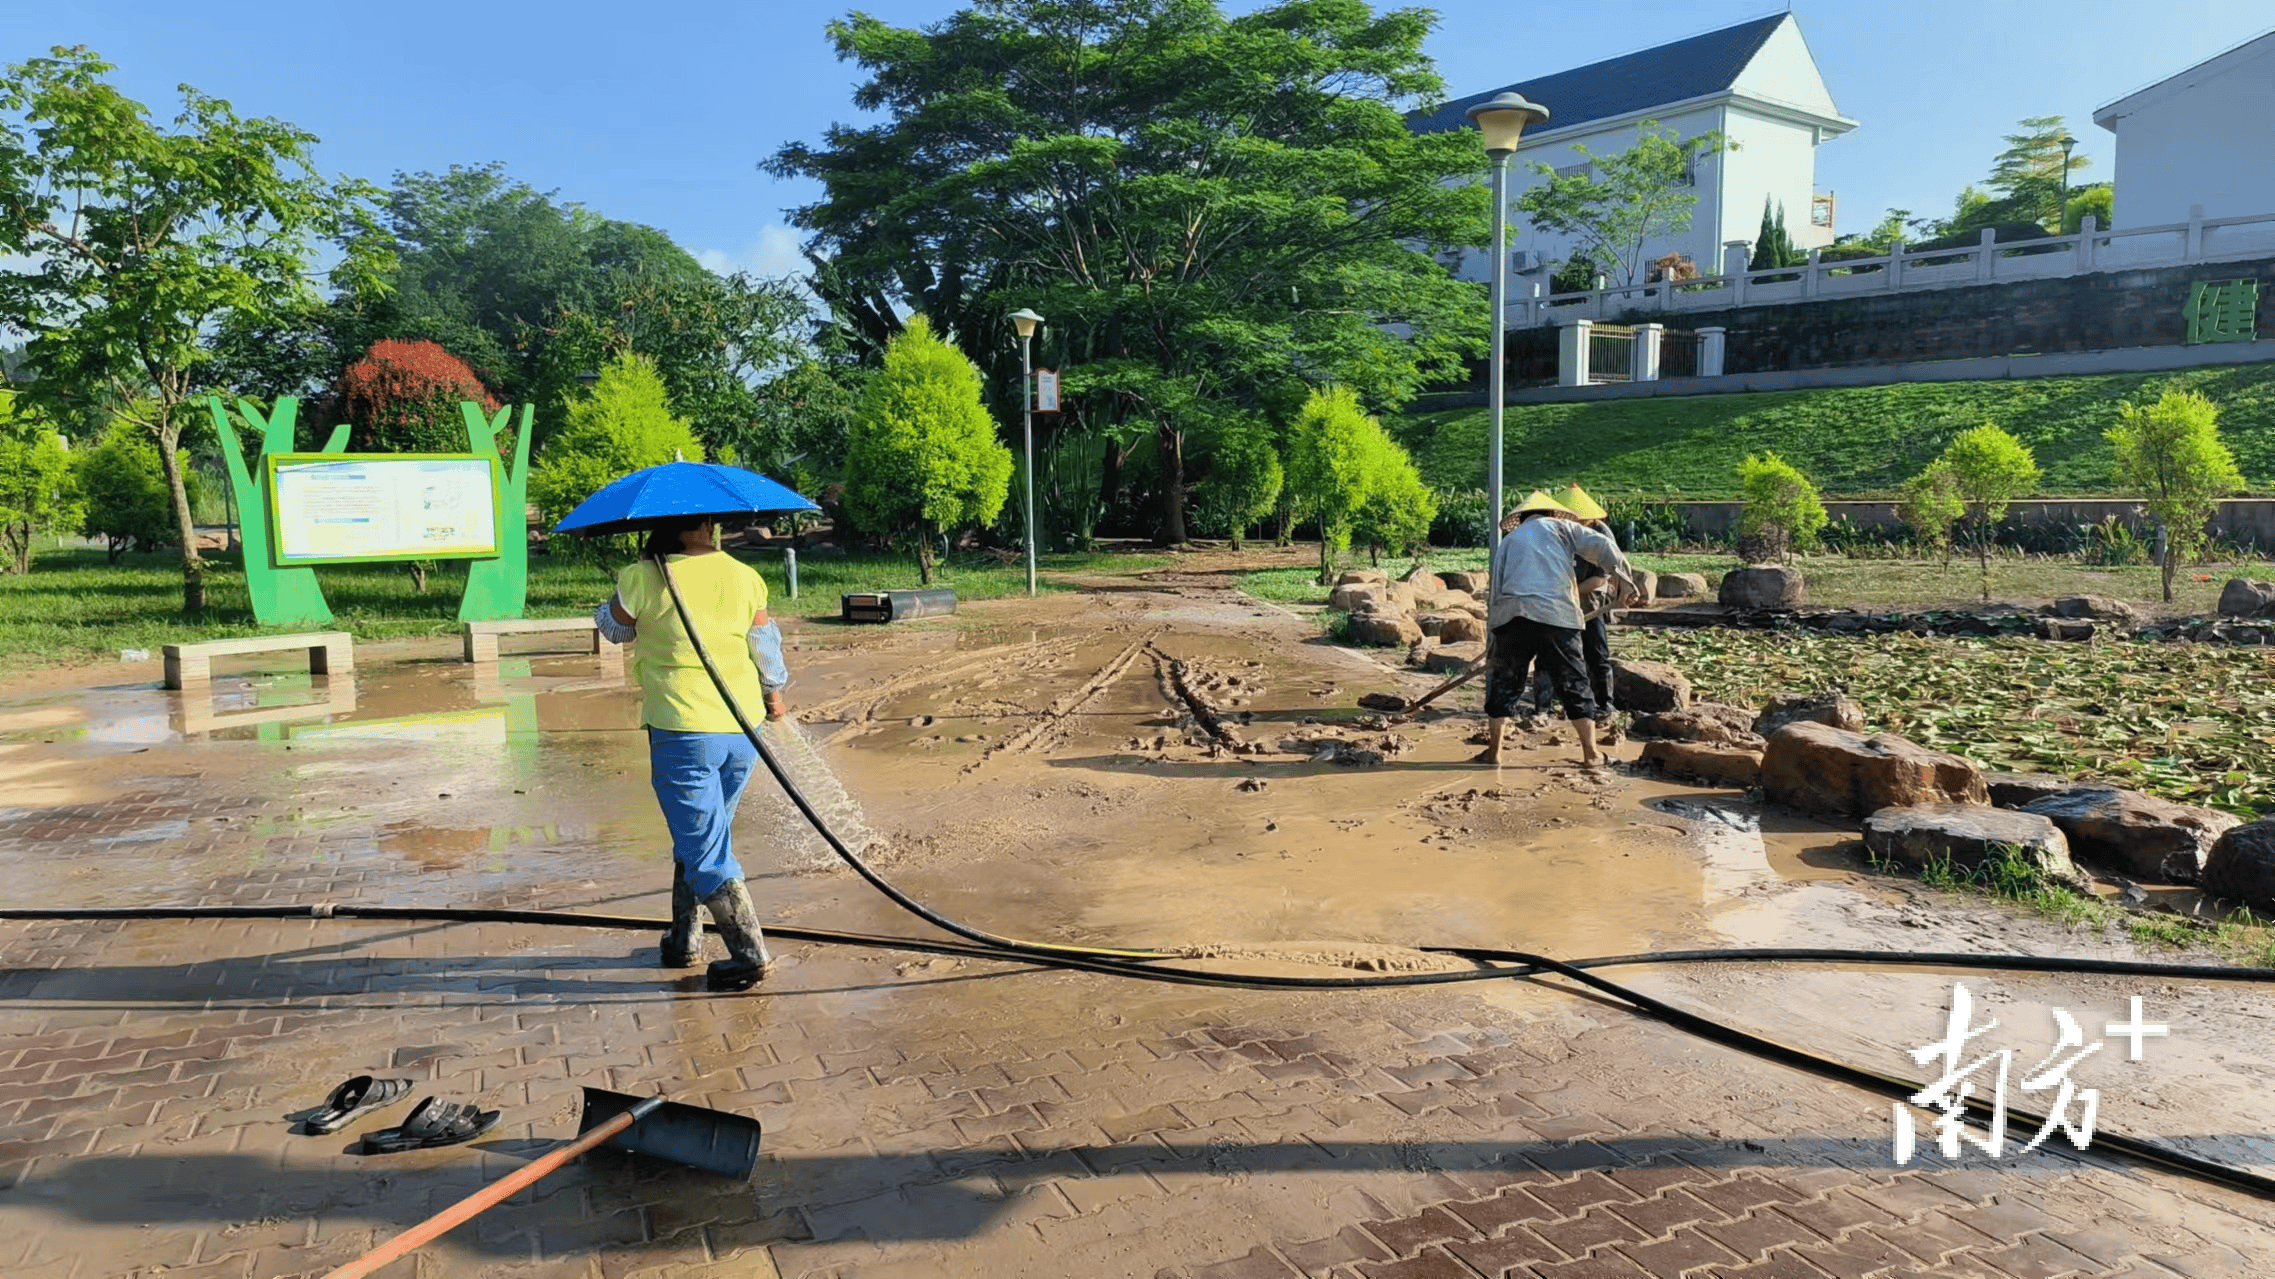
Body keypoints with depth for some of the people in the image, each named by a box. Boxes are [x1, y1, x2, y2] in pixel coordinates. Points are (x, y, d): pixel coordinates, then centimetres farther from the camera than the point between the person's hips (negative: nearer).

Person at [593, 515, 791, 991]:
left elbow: (613, 627, 9)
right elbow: (765, 645, 10)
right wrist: (773, 694, 27)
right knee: (702, 834, 21)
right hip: (743, 728, 5)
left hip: (682, 730, -5)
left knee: (705, 848, 1)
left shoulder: (645, 578, -9)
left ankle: (749, 954, -1)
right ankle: (685, 938, 30)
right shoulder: (744, 577, 2)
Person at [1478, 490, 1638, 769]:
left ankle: (1493, 751, 12)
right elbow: (1601, 546, 4)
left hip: (1512, 614, 2)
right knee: (1573, 683, 6)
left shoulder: (1508, 541, 25)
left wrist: (1493, 622, 24)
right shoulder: (1559, 527, 18)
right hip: (1557, 613, -2)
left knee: (1505, 682, 11)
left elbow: (1496, 589, 21)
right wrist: (1622, 578, 5)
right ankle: (1591, 753, 8)